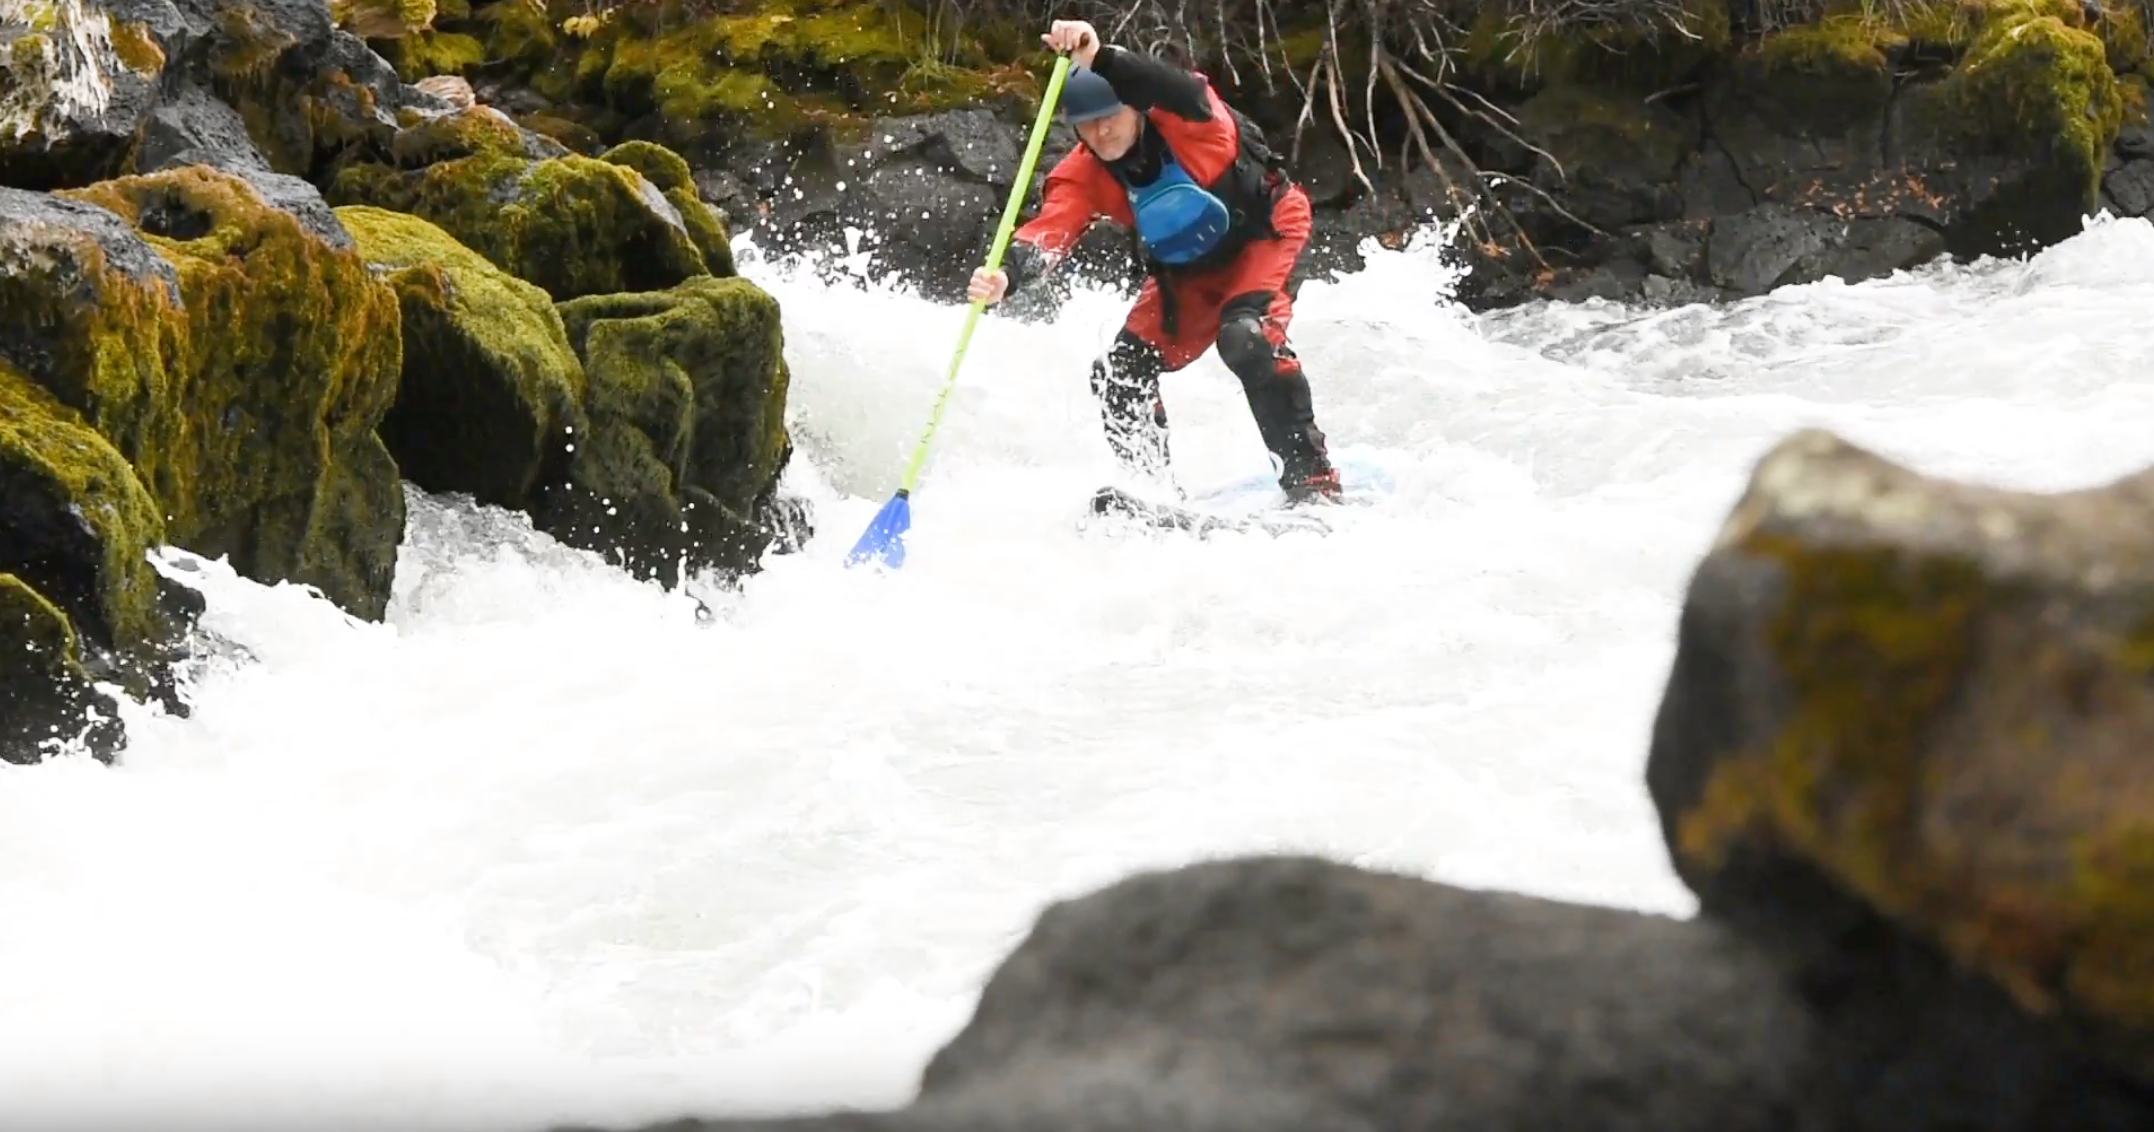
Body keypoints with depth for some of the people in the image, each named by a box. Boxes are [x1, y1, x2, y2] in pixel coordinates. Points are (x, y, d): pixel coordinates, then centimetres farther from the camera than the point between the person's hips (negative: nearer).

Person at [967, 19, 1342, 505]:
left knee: (1246, 336, -32)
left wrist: (1101, 59, -72)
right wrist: (1007, 273, -56)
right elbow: (1050, 230, -32)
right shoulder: (1084, 175, -18)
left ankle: (1312, 479, -25)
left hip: (1264, 233, -6)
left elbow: (1184, 95, -56)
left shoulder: (1191, 124, -31)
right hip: (1187, 272, 6)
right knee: (1118, 374, -4)